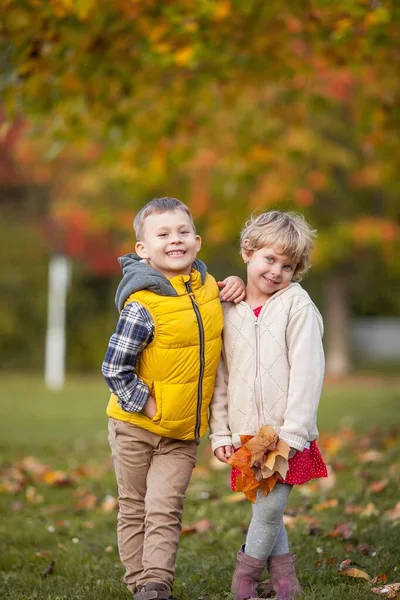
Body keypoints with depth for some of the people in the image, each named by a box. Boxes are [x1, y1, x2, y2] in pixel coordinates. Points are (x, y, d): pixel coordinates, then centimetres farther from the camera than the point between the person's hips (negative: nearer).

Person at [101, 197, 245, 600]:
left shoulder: (206, 283, -2)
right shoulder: (142, 306, -21)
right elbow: (114, 369, -18)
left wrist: (234, 287, 3)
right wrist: (147, 406, -18)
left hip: (182, 433, 4)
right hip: (136, 427, -3)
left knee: (164, 509, -4)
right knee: (134, 508, 9)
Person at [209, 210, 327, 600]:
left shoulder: (296, 304, -6)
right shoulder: (229, 309, 6)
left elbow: (306, 373, -10)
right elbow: (220, 375, 10)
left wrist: (292, 434, -14)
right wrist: (220, 432, 4)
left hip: (286, 435, -4)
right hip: (246, 435, 4)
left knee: (269, 508, -5)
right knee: (265, 508, 10)